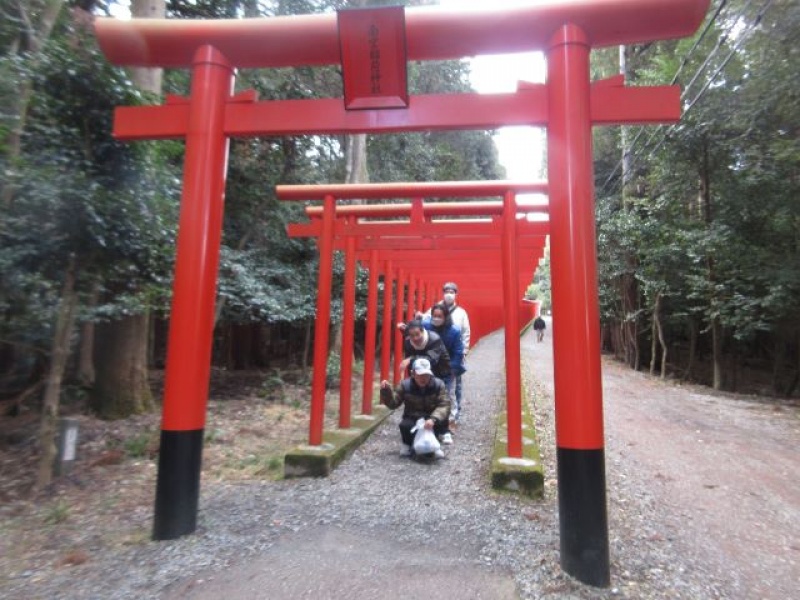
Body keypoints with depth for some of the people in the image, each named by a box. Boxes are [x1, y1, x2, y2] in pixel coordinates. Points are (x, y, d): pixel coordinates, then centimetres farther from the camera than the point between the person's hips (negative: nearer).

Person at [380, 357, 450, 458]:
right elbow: (393, 403, -5)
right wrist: (386, 391, -25)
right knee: (405, 425, -34)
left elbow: (444, 405, -22)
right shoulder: (405, 385, -9)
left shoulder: (438, 384, -12)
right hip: (412, 419, 0)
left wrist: (433, 419, -40)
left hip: (430, 420, 1)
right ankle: (407, 443, 5)